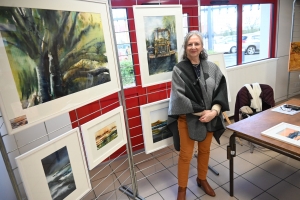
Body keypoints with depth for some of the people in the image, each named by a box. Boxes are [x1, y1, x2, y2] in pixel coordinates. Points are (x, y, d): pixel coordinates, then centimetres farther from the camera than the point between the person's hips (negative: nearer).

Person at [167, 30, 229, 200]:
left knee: (205, 150, 20)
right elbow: (180, 97, -16)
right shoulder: (179, 70, -12)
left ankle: (202, 179, 45)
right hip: (187, 119, -4)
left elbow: (221, 90, -2)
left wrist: (214, 111, -17)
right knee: (186, 155, 8)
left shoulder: (212, 67, -1)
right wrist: (202, 111, -17)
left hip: (209, 118, 4)